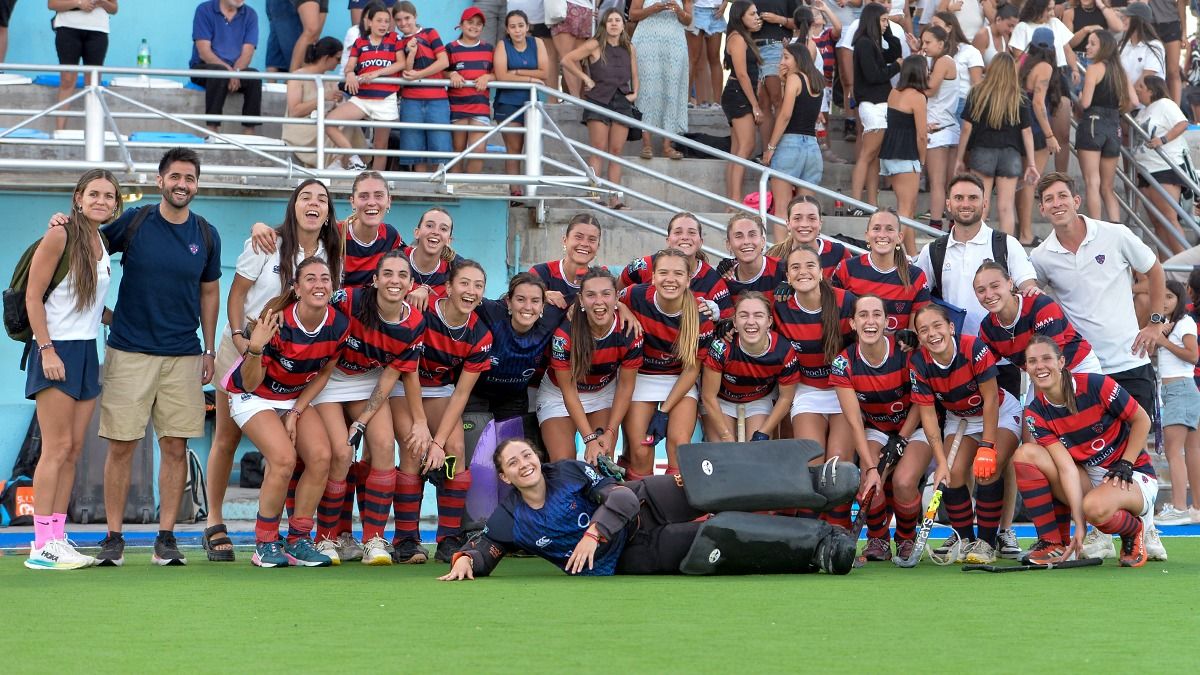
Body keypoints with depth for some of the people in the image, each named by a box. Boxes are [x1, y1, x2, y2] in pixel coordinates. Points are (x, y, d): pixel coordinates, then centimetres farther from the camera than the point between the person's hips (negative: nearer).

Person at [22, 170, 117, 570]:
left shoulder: (102, 243, 12)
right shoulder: (60, 237, -10)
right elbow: (33, 297, -12)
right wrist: (47, 350, -18)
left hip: (86, 352, 8)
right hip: (56, 352, -8)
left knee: (73, 450, 6)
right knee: (57, 448, -9)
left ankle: (57, 538, 8)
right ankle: (42, 545, -8)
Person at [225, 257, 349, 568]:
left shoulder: (339, 326, -14)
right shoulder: (277, 323, -29)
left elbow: (323, 373, 3)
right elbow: (250, 384, -22)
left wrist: (296, 413, -6)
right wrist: (255, 349, -42)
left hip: (297, 397, 5)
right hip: (253, 397, -5)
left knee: (321, 456, -16)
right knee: (284, 458, -25)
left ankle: (298, 541, -2)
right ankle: (265, 544, -9)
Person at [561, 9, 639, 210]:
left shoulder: (629, 49, 12)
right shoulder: (594, 45, -2)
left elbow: (634, 76, 23)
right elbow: (567, 60, -4)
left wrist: (635, 93, 7)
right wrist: (586, 79, -4)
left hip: (622, 101, 4)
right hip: (599, 100, -4)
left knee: (616, 151, 2)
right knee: (598, 150, -9)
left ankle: (614, 199, 2)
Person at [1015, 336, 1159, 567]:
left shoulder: (1096, 385, -18)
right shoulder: (1036, 414, -7)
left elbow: (1142, 420, -5)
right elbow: (1066, 467, -16)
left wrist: (1125, 465, -11)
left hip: (1133, 476, -5)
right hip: (1086, 478, 5)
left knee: (1096, 507, -39)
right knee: (1025, 454, -18)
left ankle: (1134, 532, -2)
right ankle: (1053, 543, -12)